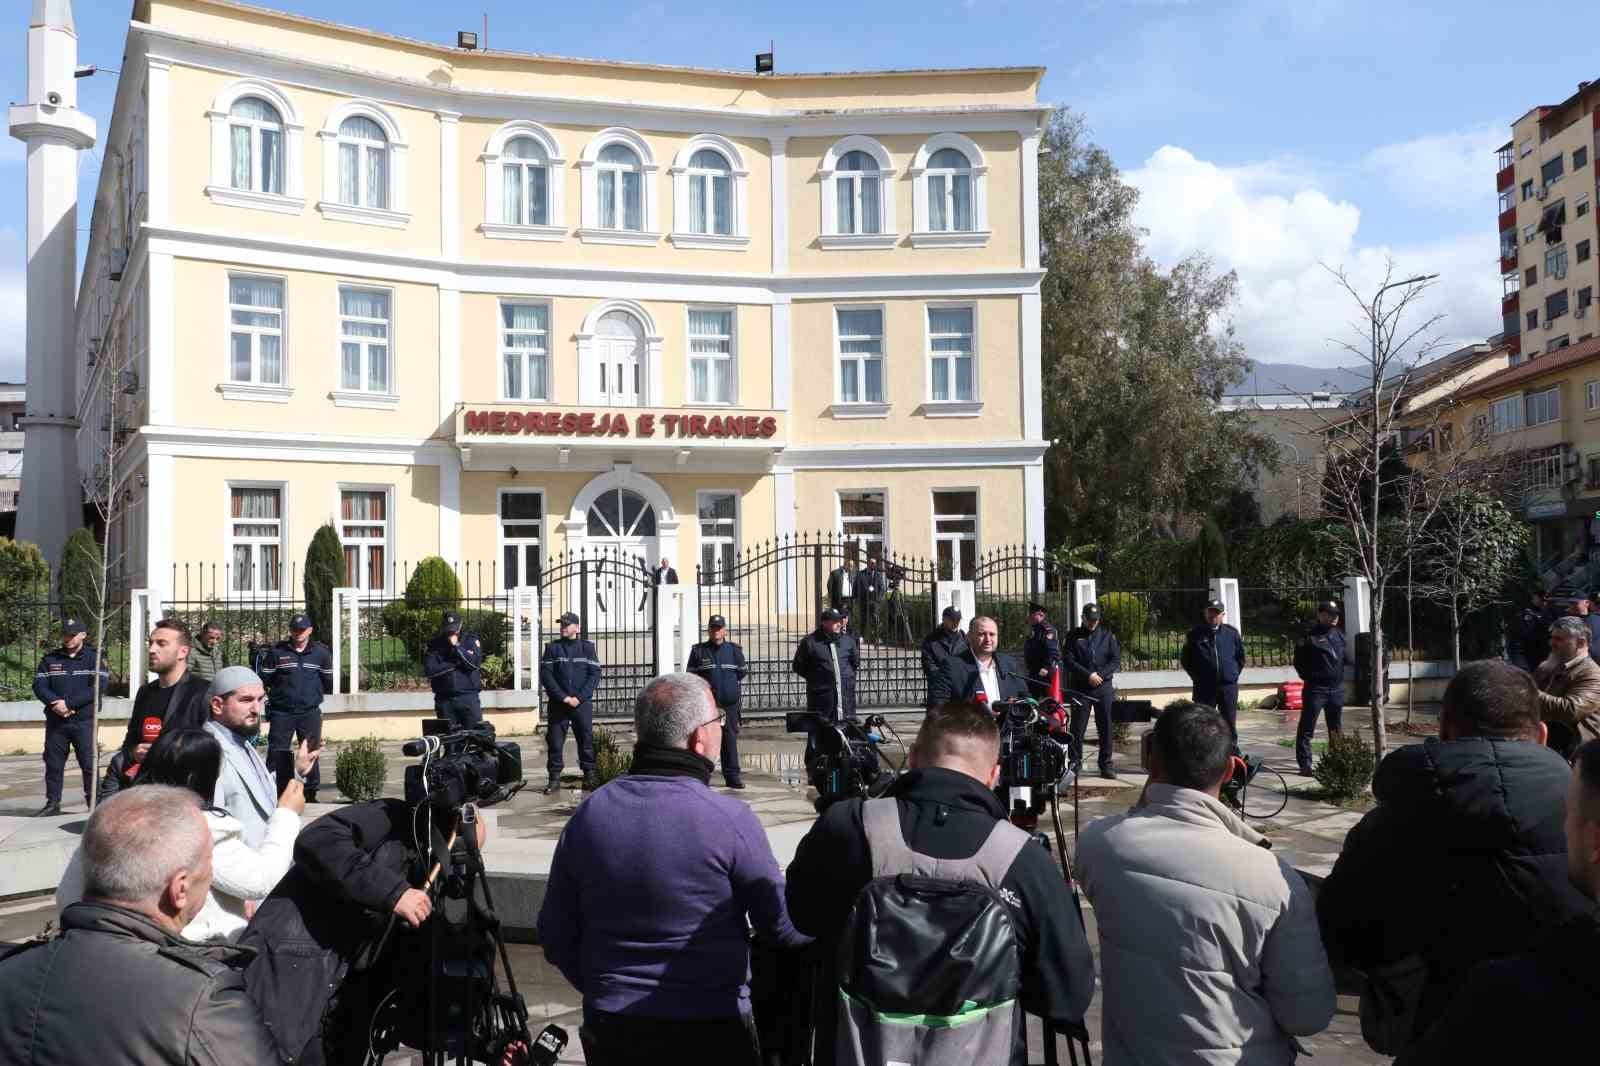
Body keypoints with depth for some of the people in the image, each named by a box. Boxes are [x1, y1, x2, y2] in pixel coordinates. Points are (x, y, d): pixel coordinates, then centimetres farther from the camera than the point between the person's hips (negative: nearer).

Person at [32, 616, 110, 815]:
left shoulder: (94, 659, 3)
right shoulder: (50, 660, 12)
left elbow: (98, 687, -10)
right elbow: (39, 686, 3)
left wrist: (68, 703, -17)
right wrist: (55, 702, -16)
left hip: (84, 721, -3)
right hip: (55, 721, 3)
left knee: (89, 764, -5)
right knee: (53, 763, 7)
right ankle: (52, 802, 17)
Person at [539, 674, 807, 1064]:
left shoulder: (588, 814, -4)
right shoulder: (729, 819, -18)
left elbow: (556, 938, 3)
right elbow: (787, 929, -11)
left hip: (610, 1032, 4)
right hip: (712, 1032, -3)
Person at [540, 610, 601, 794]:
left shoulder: (587, 647, 6)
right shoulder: (552, 648, 6)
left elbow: (595, 675, 0)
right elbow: (546, 675, -1)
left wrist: (579, 698, -11)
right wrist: (563, 697, -12)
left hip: (583, 703, 0)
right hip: (558, 703, 0)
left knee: (587, 739, 1)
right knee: (555, 741, -1)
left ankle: (589, 777, 9)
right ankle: (554, 779, 5)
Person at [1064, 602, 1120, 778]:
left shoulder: (1108, 635, 11)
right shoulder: (1074, 636, 6)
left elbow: (1116, 661, 4)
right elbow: (1069, 661, -3)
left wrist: (1100, 675, -10)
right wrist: (1088, 675, -13)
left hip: (1104, 688, 1)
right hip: (1080, 689, -1)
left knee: (1105, 727, 2)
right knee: (1078, 727, 1)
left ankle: (1106, 765, 8)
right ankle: (1075, 762, 10)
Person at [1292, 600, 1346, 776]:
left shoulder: (1340, 634, 10)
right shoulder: (1310, 636, -9)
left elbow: (1345, 657, 21)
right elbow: (1299, 661, -4)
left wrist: (1341, 676, 12)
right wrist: (1310, 677, -6)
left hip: (1337, 688, 6)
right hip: (1316, 688, -6)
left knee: (1337, 728, 15)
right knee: (1306, 729, -5)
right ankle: (1305, 764, -3)